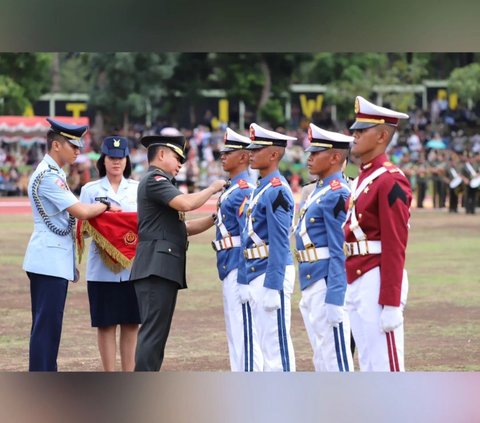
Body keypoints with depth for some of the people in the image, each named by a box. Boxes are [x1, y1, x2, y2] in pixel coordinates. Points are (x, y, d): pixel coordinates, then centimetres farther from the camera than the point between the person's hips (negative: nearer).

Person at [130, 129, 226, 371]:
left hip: (165, 269, 10)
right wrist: (212, 188, -5)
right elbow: (186, 203, -21)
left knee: (157, 333, 9)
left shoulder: (161, 183, 26)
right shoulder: (154, 179, -6)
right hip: (156, 267, -10)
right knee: (153, 331, -13)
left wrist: (216, 217, 11)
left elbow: (184, 228, 23)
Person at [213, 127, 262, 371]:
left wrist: (243, 278, -21)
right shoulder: (231, 189, 17)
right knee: (235, 332, 11)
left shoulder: (244, 190, -13)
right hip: (229, 269, 10)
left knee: (244, 331, -8)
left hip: (239, 268, -10)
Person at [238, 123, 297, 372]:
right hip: (256, 274, 10)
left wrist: (272, 286, -21)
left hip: (272, 274, -10)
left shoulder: (277, 191, -13)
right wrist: (246, 281, 19)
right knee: (267, 343, 12)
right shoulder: (259, 190, 17)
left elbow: (280, 244, -18)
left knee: (276, 342, -7)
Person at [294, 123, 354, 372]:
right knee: (321, 359, 13)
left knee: (336, 359, -6)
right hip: (311, 286, 10)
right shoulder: (318, 191, 16)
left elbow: (340, 253, -19)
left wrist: (334, 300, -22)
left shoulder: (337, 195, -15)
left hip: (327, 284, -10)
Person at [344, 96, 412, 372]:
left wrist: (391, 304, -21)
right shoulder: (363, 179, 17)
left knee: (387, 368, -7)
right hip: (356, 284, 10)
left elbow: (395, 247, -17)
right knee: (369, 369, 12)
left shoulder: (390, 180, -12)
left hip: (378, 283, -10)